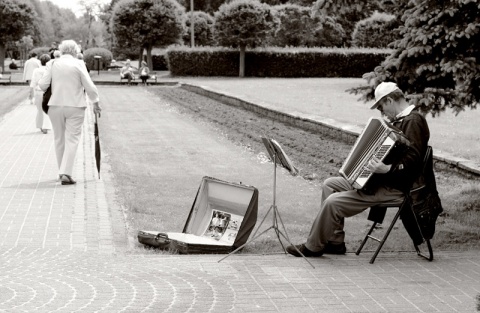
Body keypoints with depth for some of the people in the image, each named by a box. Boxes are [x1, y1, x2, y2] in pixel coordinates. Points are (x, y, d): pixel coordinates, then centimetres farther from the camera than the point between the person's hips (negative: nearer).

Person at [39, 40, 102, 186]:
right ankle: (66, 173, -12)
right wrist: (95, 103, 7)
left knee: (59, 139, 15)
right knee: (72, 139, -1)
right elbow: (90, 87, -6)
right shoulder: (78, 64, -5)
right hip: (75, 107, -3)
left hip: (56, 106, 3)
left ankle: (62, 172, 22)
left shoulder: (52, 64, 1)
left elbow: (43, 85, -3)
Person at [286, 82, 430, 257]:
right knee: (329, 184, 11)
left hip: (394, 188, -11)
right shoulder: (401, 120, 13)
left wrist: (388, 169, -41)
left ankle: (313, 247, 3)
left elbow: (413, 159, -30)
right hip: (381, 179, 11)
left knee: (333, 202, -18)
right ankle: (335, 242, 11)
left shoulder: (413, 121, -17)